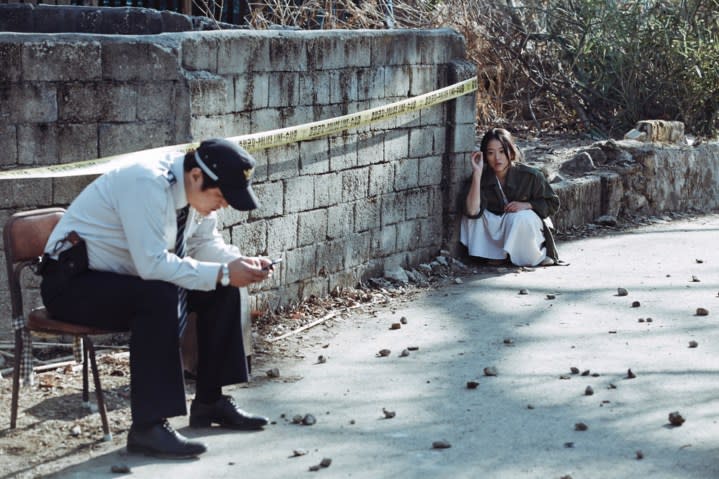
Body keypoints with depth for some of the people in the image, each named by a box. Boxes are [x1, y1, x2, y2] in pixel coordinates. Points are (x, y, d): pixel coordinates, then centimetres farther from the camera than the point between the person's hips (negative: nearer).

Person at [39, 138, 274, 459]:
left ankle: (210, 402, 8)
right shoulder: (147, 184, -29)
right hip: (72, 284, -9)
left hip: (124, 276, 9)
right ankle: (148, 427, -30)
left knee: (222, 290, -1)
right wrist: (222, 273, -30)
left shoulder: (196, 189, -2)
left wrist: (243, 263, -9)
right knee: (161, 296, -35)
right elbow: (153, 264, -34)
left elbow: (206, 243, 11)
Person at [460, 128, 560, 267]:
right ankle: (498, 255, -8)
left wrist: (526, 205, -23)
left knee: (520, 217, -36)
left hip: (529, 225, -2)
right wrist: (477, 173, -33)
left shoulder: (530, 176, -17)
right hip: (497, 231, 2)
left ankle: (535, 256, -8)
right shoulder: (482, 177, -13)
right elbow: (472, 211, -29)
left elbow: (552, 203, -3)